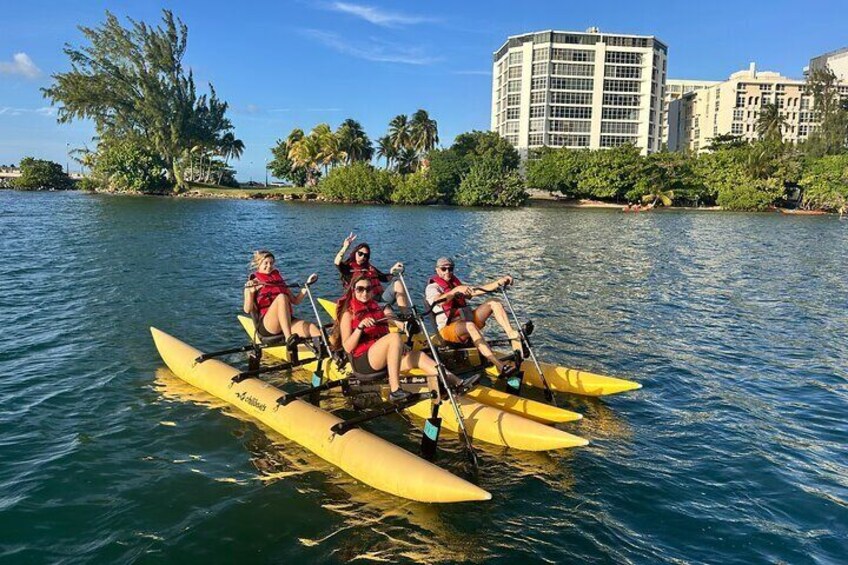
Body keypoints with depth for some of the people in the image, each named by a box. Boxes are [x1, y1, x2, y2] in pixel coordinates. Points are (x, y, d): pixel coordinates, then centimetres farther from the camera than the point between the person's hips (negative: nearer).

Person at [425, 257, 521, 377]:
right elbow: (439, 301, -23)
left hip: (468, 321, 7)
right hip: (449, 328, -7)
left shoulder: (456, 283, 23)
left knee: (494, 302, -7)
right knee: (470, 325, -40)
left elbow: (477, 291, 15)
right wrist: (456, 290, -40)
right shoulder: (432, 287, 1)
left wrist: (499, 282, 3)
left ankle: (513, 336, -24)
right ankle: (499, 365, -53)